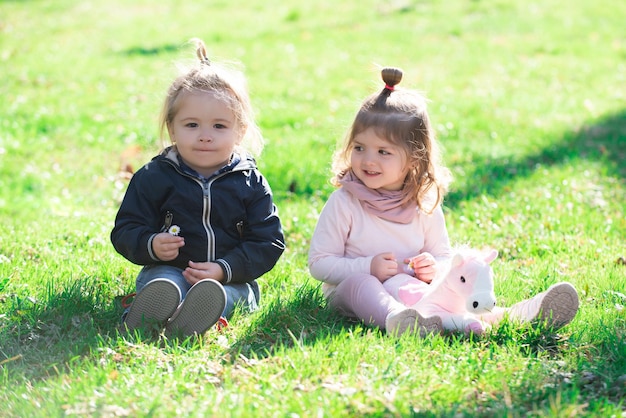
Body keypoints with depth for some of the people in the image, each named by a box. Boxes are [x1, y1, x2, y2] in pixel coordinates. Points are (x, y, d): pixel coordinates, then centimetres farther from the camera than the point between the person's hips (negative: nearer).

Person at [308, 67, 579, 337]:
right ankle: (394, 318, -66)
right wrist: (367, 267, -22)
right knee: (357, 283, -36)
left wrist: (433, 268, -13)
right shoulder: (343, 203, -7)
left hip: (405, 286, 4)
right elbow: (319, 263, -8)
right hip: (348, 292, -3)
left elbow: (445, 258, 12)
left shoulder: (425, 206, 3)